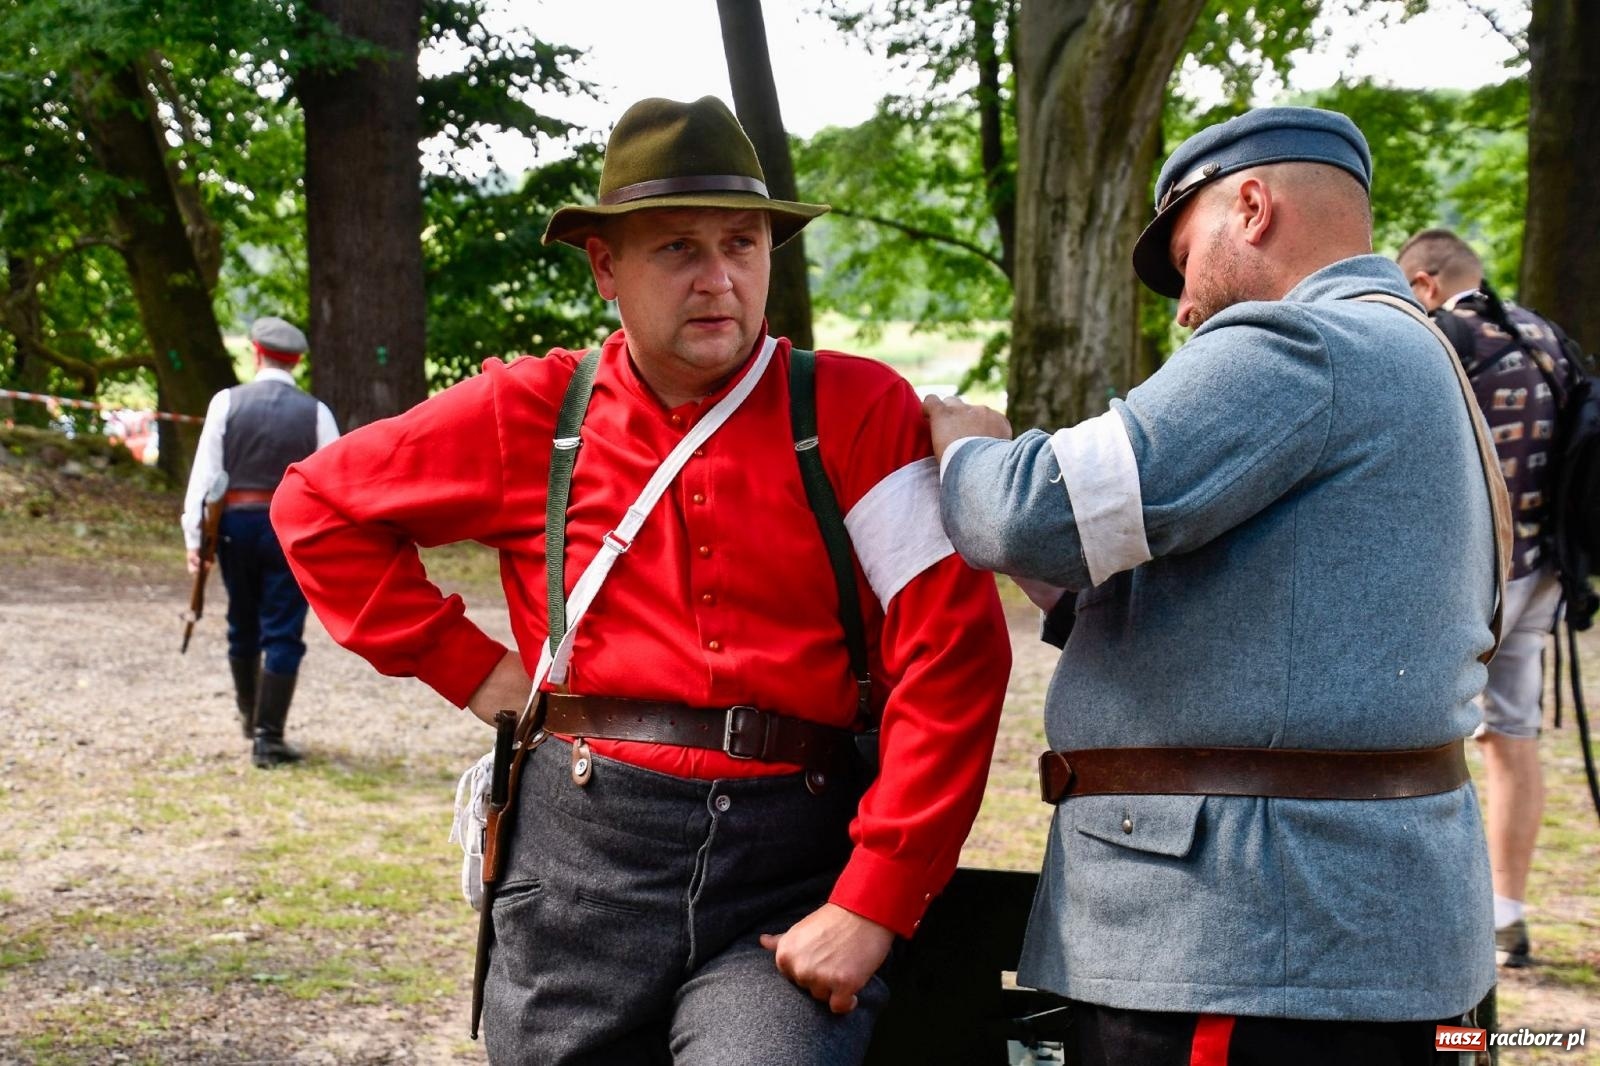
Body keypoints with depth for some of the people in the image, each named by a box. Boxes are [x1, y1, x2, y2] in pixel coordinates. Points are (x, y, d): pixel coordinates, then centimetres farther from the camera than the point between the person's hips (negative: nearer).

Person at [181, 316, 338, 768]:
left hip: (235, 524, 2)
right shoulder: (315, 412, -2)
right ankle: (268, 737, -4)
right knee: (283, 635, 1)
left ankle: (249, 716, 37)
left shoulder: (227, 402, -2)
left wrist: (193, 536, -3)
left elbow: (205, 472, -5)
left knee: (243, 625, 20)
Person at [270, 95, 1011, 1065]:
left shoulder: (861, 412, -1)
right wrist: (465, 665, 6)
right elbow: (318, 504, 15)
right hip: (582, 869, 2)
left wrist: (875, 902, -13)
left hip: (793, 873, -2)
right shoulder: (532, 416, 5)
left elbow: (953, 654, -8)